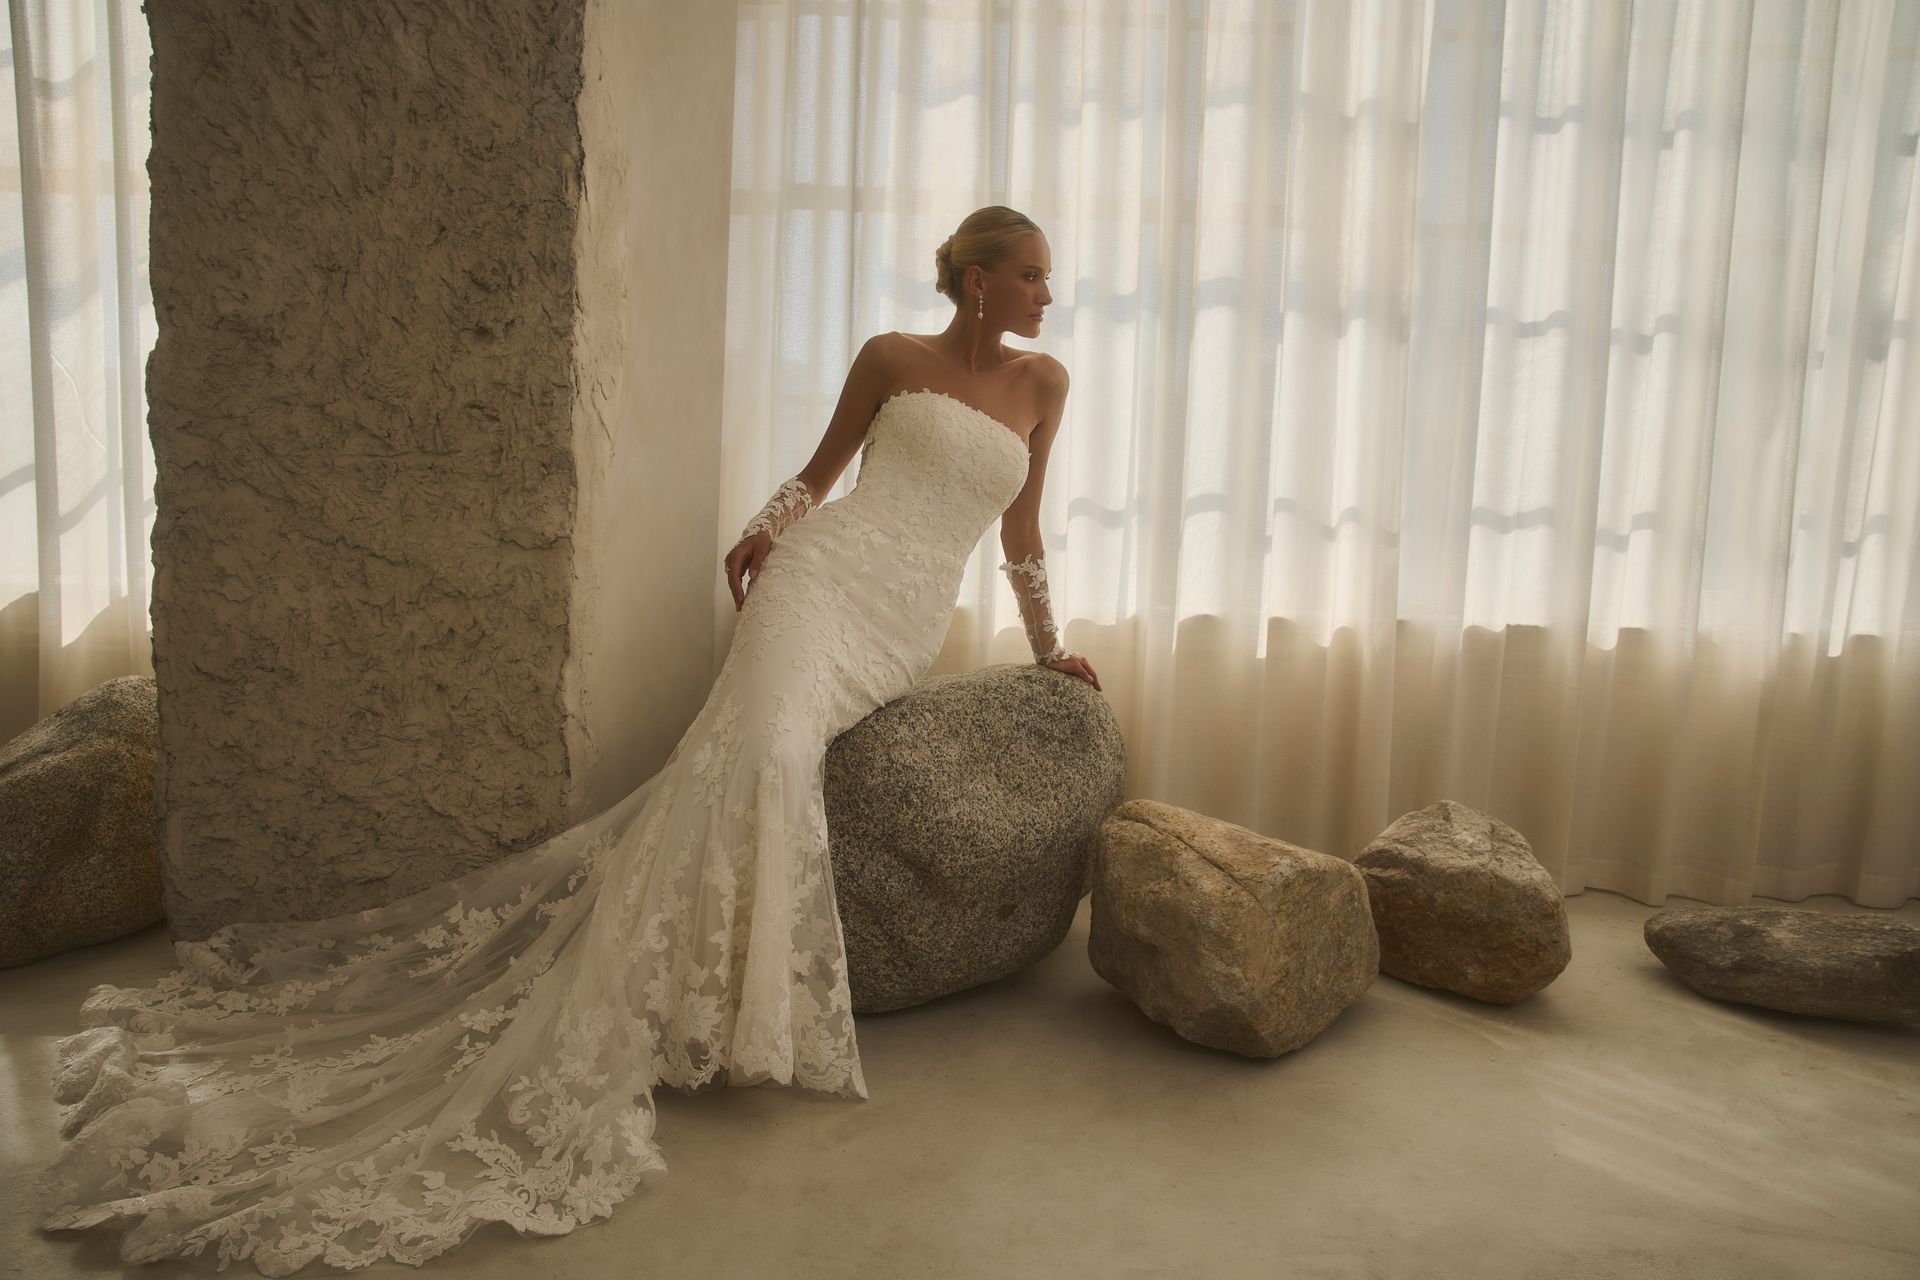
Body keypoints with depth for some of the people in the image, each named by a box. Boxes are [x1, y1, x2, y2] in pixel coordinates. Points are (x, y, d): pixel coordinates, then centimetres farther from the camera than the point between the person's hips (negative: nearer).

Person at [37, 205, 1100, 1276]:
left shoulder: (1043, 382, 20)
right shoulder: (890, 358, 13)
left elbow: (1023, 528, 25)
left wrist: (1051, 644, 27)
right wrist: (763, 530, 1)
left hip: (902, 636, 2)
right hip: (825, 574, -2)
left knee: (763, 763, -26)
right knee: (765, 750, -30)